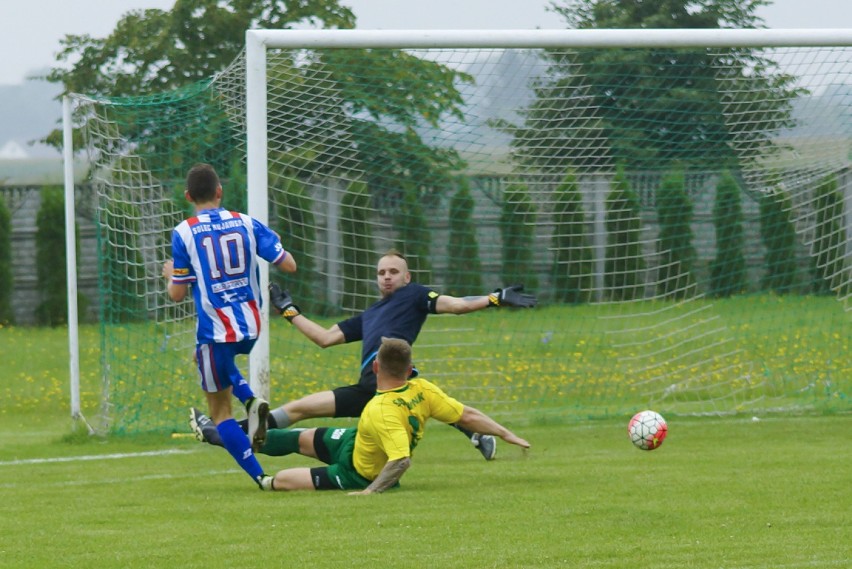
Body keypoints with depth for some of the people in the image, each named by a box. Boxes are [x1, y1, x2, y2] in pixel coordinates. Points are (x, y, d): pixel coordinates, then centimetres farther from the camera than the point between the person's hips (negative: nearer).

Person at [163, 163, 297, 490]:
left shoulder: (183, 233, -6)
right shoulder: (246, 224, 1)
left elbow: (177, 294, -4)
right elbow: (288, 265, 0)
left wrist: (170, 274, 19)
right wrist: (272, 244, 21)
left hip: (215, 330, -4)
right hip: (251, 328, 4)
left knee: (219, 411, 9)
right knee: (205, 355, 34)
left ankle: (259, 476, -3)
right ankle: (251, 401, 9)